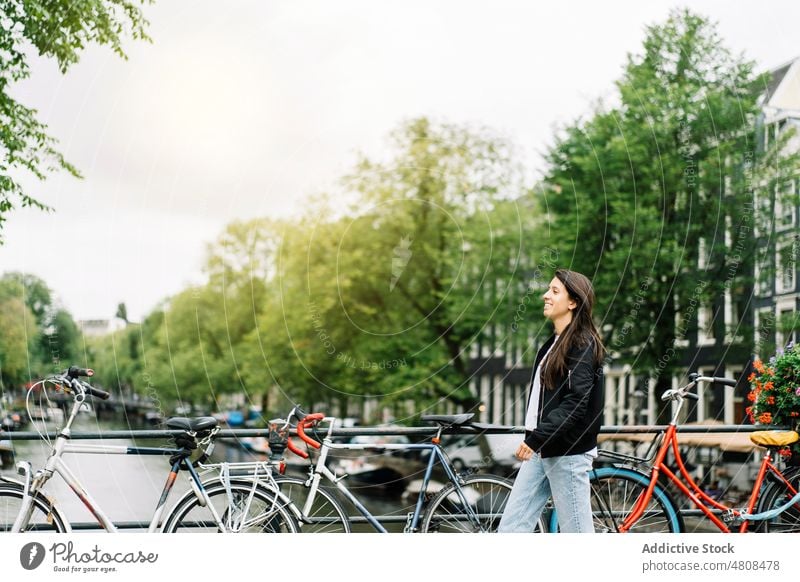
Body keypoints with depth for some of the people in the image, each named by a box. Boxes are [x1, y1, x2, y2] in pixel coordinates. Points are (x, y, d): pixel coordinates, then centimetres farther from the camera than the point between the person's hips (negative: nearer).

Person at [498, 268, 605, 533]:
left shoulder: (583, 344, -11)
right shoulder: (555, 342, 17)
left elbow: (576, 404, -21)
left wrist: (536, 439, -24)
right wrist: (533, 439, 14)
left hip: (568, 452, -9)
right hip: (542, 450, 9)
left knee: (577, 531, -1)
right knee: (511, 527, 7)